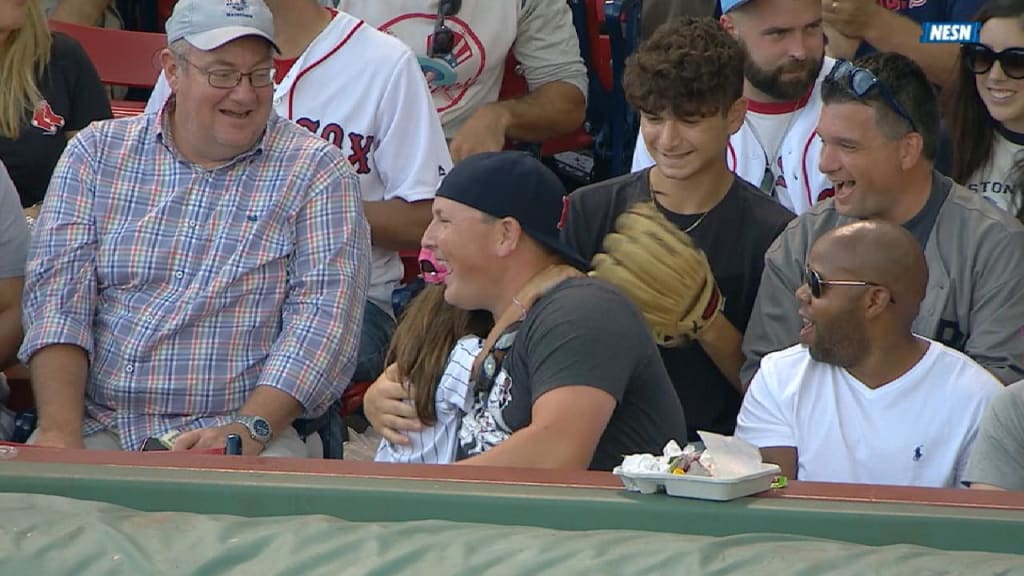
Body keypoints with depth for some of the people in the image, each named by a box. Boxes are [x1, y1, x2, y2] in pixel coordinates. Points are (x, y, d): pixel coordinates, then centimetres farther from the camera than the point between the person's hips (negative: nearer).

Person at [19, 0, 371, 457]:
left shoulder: (316, 170, 4)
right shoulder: (97, 154, 11)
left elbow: (323, 316, -5)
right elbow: (57, 293, 2)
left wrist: (250, 429, -20)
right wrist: (60, 431, -13)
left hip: (245, 432, -1)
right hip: (98, 428, 1)